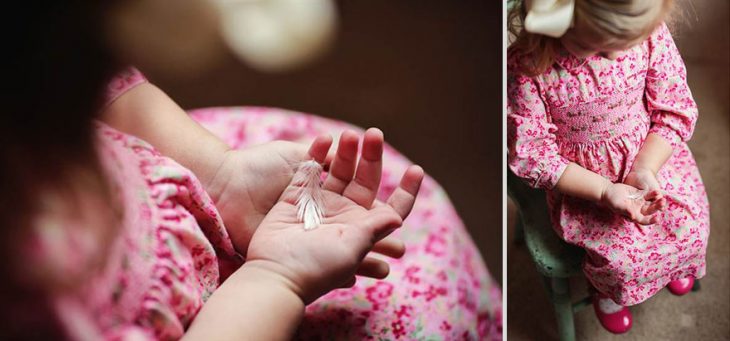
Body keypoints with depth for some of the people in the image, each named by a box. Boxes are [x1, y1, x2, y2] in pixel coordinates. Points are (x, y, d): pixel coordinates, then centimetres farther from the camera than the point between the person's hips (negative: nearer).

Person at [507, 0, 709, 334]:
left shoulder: (650, 33, -21)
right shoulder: (525, 65, -29)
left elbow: (675, 109, -7)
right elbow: (532, 152, -20)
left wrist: (644, 169, -21)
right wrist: (605, 191, -26)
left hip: (651, 154, 3)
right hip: (581, 178, -3)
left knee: (691, 226, -3)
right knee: (623, 253, -15)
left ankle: (677, 263, 38)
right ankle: (607, 288, 25)